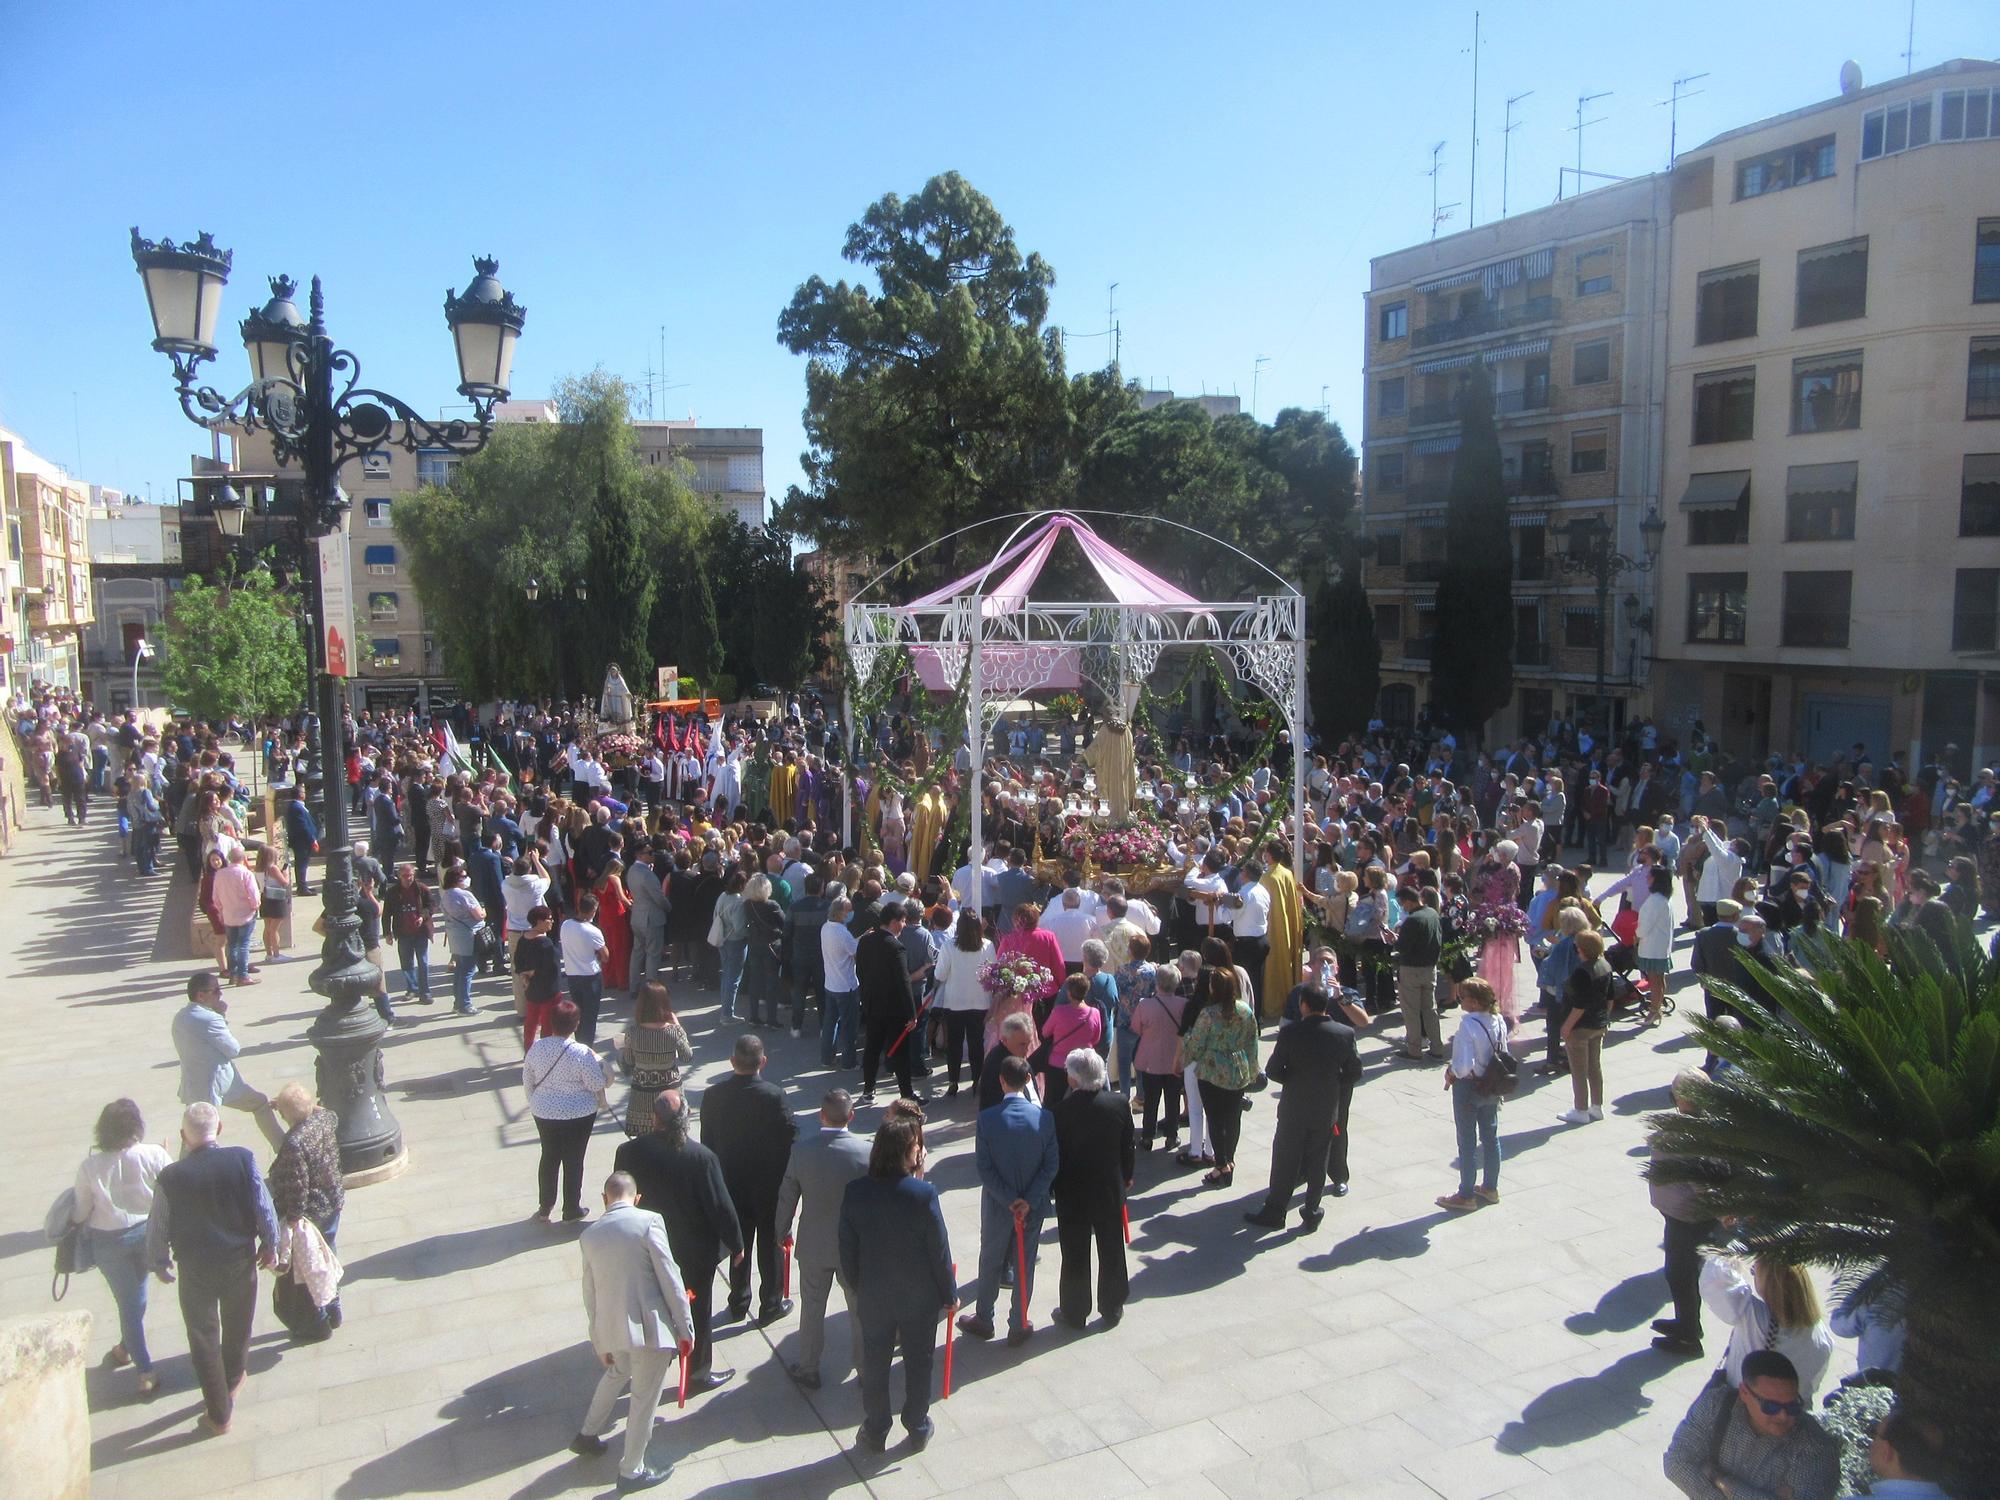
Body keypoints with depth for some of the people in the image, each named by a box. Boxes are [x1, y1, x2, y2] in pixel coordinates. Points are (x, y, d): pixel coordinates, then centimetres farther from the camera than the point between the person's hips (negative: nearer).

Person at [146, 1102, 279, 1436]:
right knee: (238, 1326, 25)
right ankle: (232, 1380, 49)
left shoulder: (170, 1177, -19)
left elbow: (158, 1230, -8)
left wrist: (160, 1263, 12)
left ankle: (219, 1414, 24)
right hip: (240, 1262, 1)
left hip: (195, 1271, -1)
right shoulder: (243, 1160, -19)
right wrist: (269, 1245, 7)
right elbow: (264, 1208, -11)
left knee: (204, 1339, 15)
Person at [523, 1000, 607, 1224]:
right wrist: (601, 1102, 6)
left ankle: (545, 1208, 28)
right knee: (573, 1160, 10)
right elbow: (597, 1084, -15)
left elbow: (528, 1081, 4)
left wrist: (535, 1104, 19)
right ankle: (571, 1211, 22)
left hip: (544, 1113, 4)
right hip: (578, 1114, -4)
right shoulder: (582, 1053, -22)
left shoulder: (536, 1048, -8)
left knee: (549, 1157, 19)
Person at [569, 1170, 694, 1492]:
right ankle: (631, 1470, 25)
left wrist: (599, 1341, 23)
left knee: (617, 1372, 34)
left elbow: (590, 1293, 12)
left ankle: (587, 1435, 48)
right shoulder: (649, 1221, -11)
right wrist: (685, 1326, -3)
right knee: (644, 1399, 12)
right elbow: (669, 1278, -11)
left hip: (611, 1328, 6)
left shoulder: (589, 1235, 5)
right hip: (649, 1327, -5)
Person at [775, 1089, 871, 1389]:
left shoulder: (801, 1149, -17)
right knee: (860, 1309, 17)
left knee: (812, 1308, 19)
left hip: (813, 1246, 1)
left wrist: (782, 1231, 11)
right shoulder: (866, 1151, -19)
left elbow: (787, 1196, -7)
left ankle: (808, 1369, 34)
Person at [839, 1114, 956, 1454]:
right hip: (920, 1298, -2)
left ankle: (875, 1432, 34)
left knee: (874, 1363, 20)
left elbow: (848, 1247, -5)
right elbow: (939, 1250, -15)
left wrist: (856, 1286, 12)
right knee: (918, 1362, 19)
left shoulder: (855, 1192, -15)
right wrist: (950, 1294, 0)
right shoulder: (923, 1193, -24)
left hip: (873, 1297, 2)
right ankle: (918, 1429, 35)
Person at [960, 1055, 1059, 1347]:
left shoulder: (987, 1118, -18)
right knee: (1025, 1264, 16)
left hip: (997, 1206, -1)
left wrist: (1009, 1200, -12)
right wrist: (1028, 1201, -13)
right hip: (1033, 1206, 1)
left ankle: (983, 1319, 35)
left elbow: (983, 1166, -16)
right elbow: (1051, 1166, -12)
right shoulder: (1045, 1117, -13)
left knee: (990, 1262, 19)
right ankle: (1019, 1326, 27)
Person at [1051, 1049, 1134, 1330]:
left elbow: (1053, 1156, -13)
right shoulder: (1119, 1105, -13)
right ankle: (1112, 1310, 32)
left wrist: (1050, 1189, 2)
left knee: (1075, 1255, 12)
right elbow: (1128, 1148, -1)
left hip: (1072, 1193, -2)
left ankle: (1074, 1313, 26)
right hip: (1111, 1190, 3)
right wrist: (1126, 1177, 16)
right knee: (1111, 1251, 17)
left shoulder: (1061, 1111, -23)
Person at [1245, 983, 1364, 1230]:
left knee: (1285, 1161, 10)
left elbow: (1273, 1070, -11)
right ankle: (1312, 1213, 21)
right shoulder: (1345, 1034, -8)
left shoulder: (1290, 1032, -16)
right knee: (1318, 1162, 13)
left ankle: (1274, 1212, 18)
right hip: (1328, 1109, 2)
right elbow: (1355, 1072, 0)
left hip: (1294, 1108, -2)